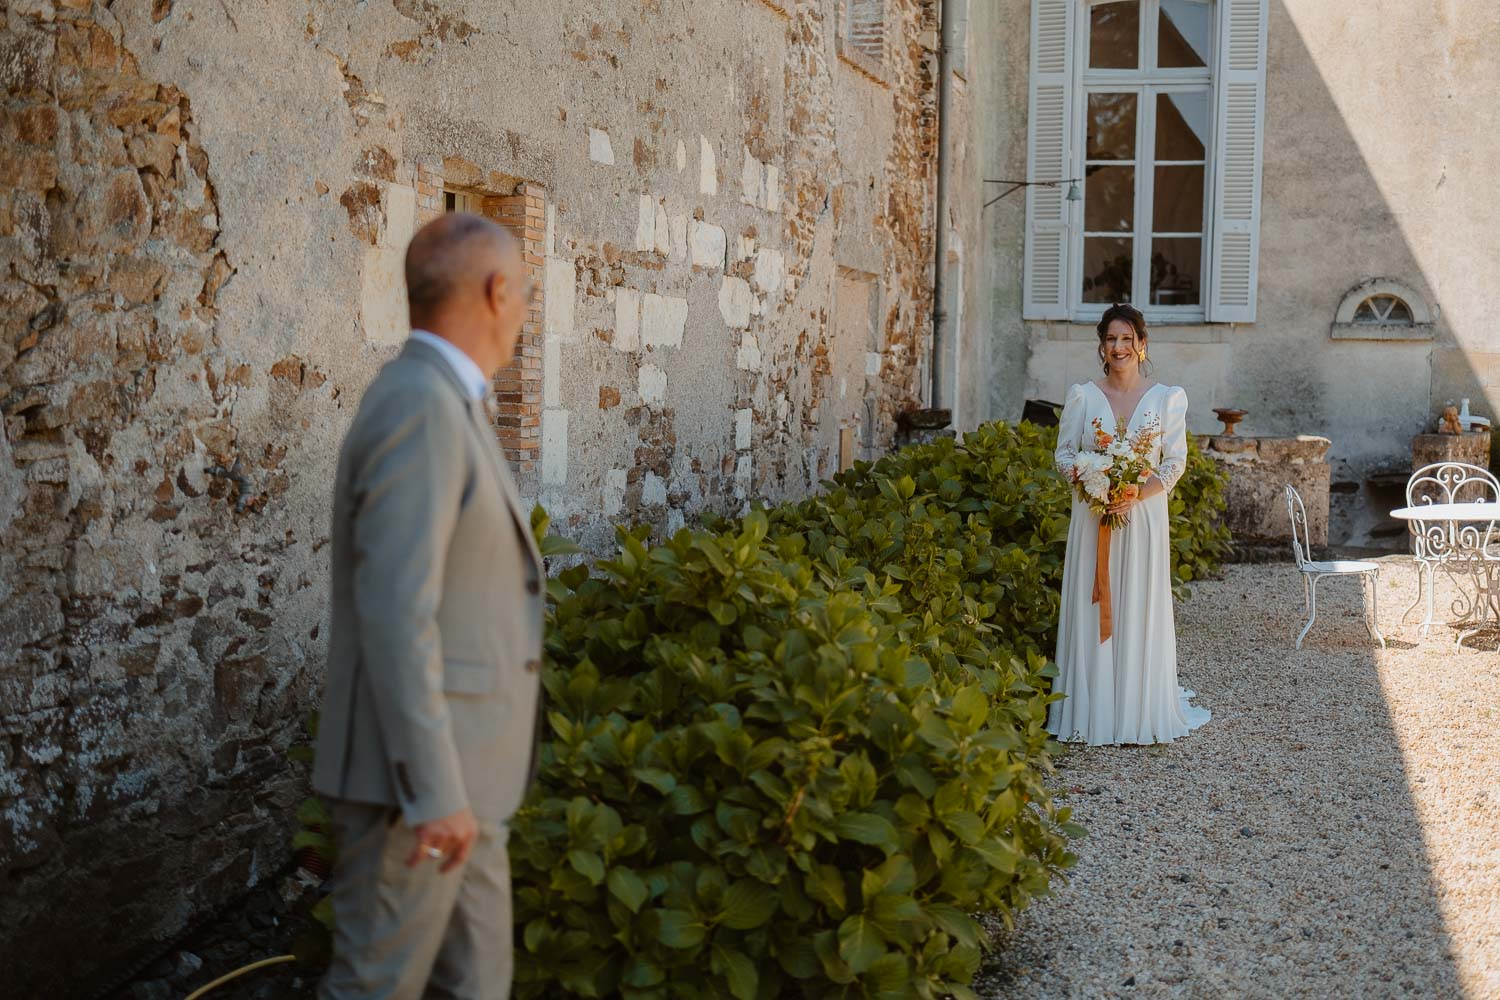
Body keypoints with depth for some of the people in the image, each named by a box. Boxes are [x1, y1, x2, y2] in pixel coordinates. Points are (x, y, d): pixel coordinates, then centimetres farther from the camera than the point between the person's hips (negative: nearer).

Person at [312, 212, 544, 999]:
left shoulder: (437, 408, 13)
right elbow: (393, 615, -25)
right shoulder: (418, 406, -19)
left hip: (449, 767, 10)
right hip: (412, 774, -10)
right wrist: (434, 791, -24)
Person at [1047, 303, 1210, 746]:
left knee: (1140, 611, 4)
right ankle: (1092, 710, 10)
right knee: (1090, 610, 2)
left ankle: (1140, 712, 14)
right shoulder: (1081, 396, 4)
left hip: (1144, 517, 0)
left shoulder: (1168, 398, 3)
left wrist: (1140, 491, -16)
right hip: (1092, 517, 1)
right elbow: (1064, 454, 4)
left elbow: (1176, 461, 0)